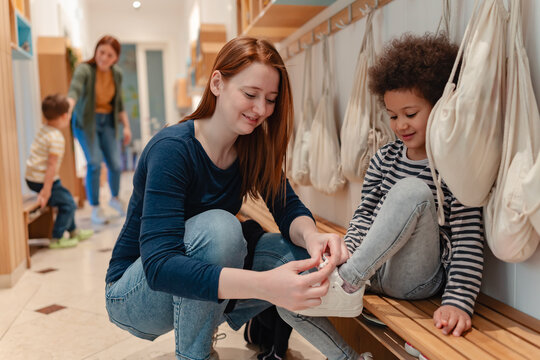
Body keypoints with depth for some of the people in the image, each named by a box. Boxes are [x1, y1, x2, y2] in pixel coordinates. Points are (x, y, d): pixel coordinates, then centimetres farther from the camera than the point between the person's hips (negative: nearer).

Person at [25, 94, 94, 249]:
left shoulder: (43, 130, 9)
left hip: (31, 177, 10)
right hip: (41, 180, -10)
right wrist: (46, 190, -22)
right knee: (68, 204, -2)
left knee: (66, 198, 22)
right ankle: (57, 239, 4)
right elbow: (52, 165, -23)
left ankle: (73, 231, 36)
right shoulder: (57, 138, -22)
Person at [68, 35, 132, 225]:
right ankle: (95, 209, 4)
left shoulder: (117, 74, 0)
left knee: (116, 164, -2)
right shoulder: (84, 70, -16)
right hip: (86, 121, -4)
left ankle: (115, 198, 28)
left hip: (108, 122, 4)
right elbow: (74, 91, -34)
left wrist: (126, 126, 7)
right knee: (94, 163, -14)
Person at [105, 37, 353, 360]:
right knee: (217, 226, -34)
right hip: (135, 292, -5)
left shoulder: (254, 146, -6)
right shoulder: (172, 148, -27)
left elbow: (288, 207, -9)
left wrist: (311, 235, -34)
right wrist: (264, 285, -49)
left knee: (300, 251, -16)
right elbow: (159, 266, -36)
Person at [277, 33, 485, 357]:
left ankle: (347, 284, -29)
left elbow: (468, 244, -15)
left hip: (416, 279, -5)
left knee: (412, 191, -33)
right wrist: (347, 254, -7)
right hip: (371, 269, 5)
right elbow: (365, 214, 10)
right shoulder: (385, 158, 8)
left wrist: (458, 302, -27)